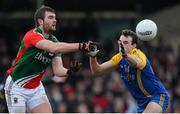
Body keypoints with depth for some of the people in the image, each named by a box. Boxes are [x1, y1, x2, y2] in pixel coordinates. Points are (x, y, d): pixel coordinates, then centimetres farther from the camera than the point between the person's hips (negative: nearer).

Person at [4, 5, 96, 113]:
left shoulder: (54, 40, -1)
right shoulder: (32, 35, -23)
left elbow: (58, 70, -9)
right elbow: (53, 48, -41)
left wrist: (69, 71, -32)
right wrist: (80, 46, -48)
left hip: (36, 87, 7)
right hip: (16, 87, -7)